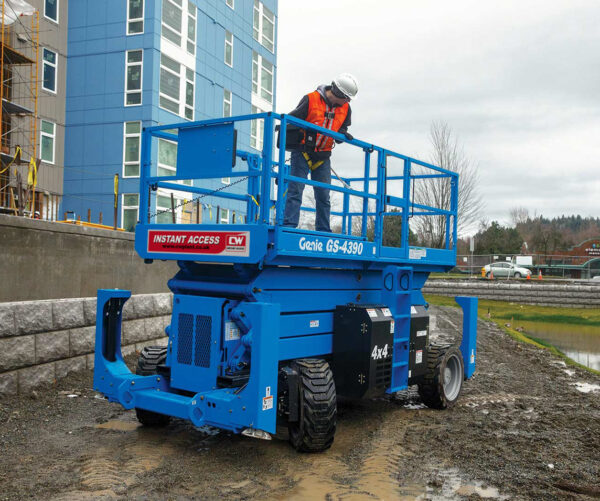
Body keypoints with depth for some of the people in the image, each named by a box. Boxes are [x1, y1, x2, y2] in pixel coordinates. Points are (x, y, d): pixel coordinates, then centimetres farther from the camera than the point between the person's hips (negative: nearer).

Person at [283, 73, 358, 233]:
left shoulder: (345, 109, 5)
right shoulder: (310, 100, -10)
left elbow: (343, 129, 16)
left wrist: (343, 134, -7)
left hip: (323, 157, 5)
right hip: (302, 152, -5)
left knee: (323, 196, 6)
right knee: (295, 191, -9)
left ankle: (323, 231, 12)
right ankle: (289, 225, -8)